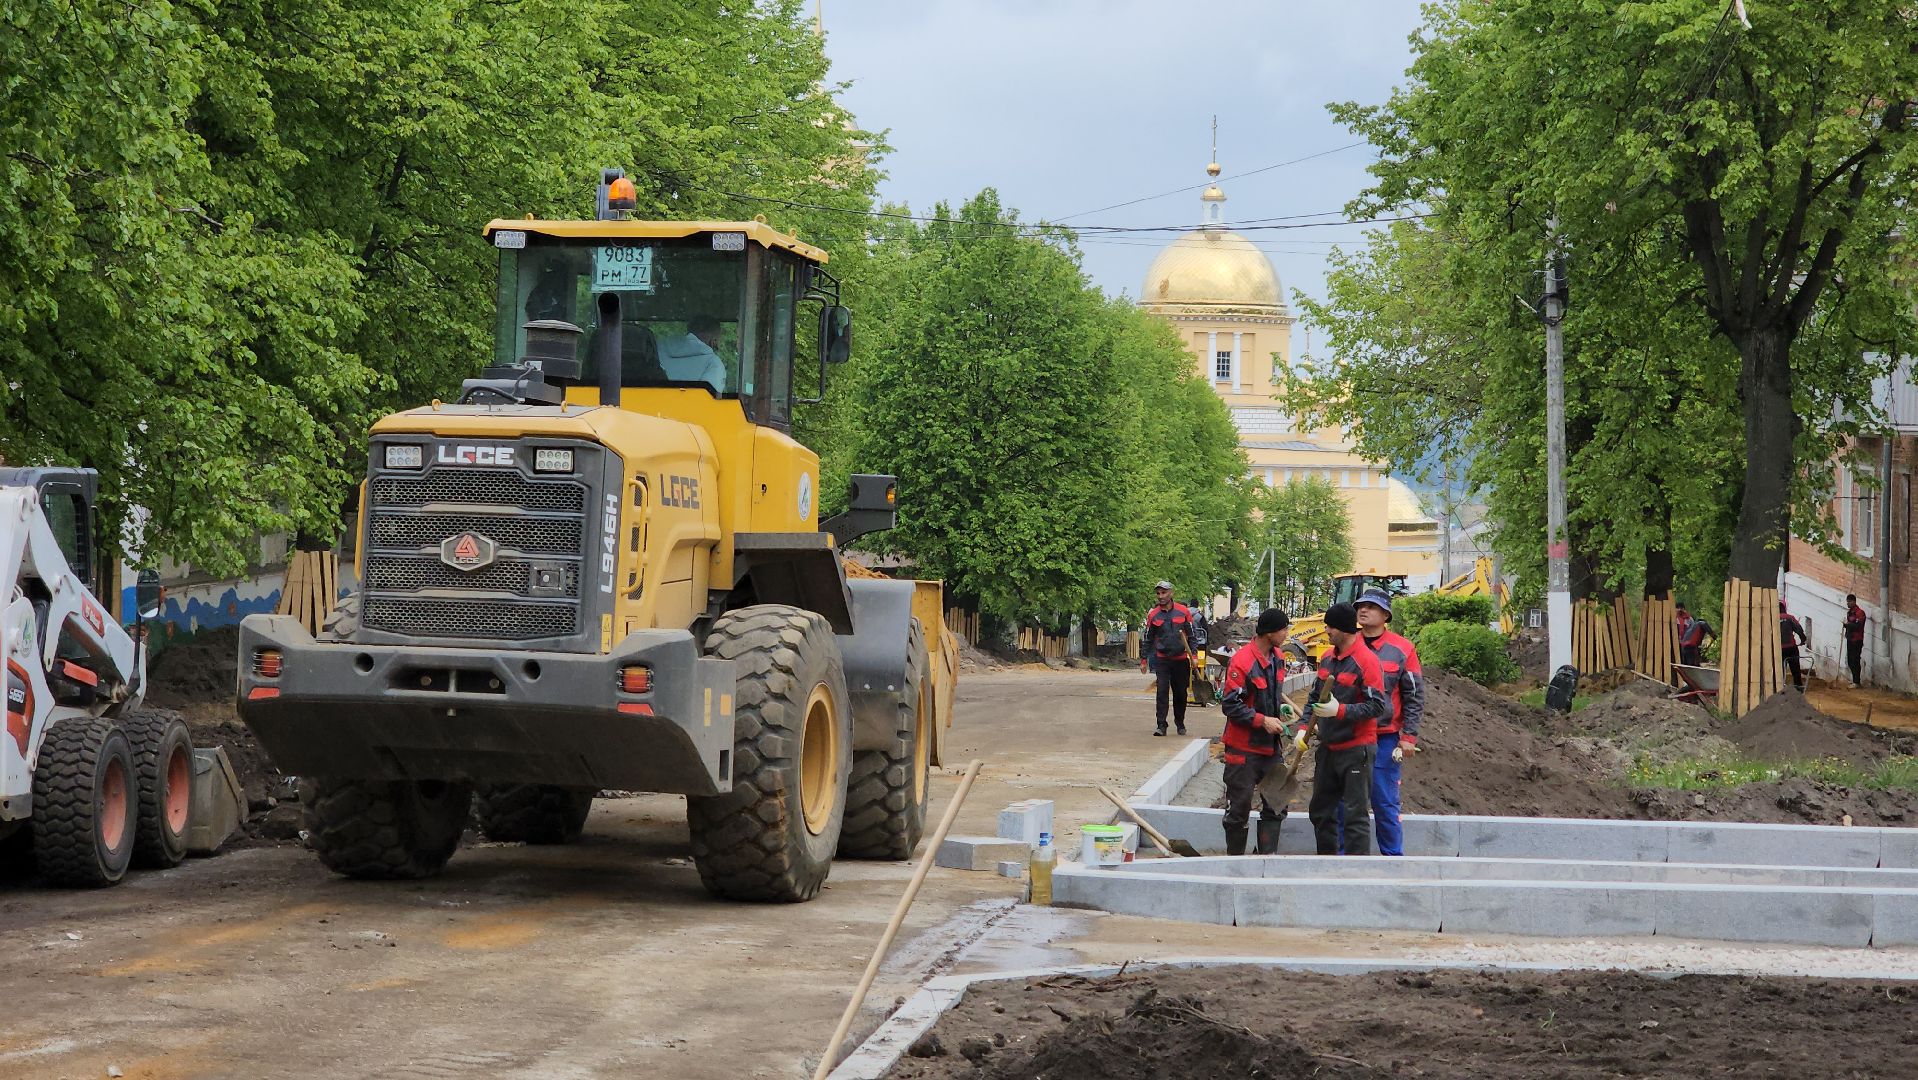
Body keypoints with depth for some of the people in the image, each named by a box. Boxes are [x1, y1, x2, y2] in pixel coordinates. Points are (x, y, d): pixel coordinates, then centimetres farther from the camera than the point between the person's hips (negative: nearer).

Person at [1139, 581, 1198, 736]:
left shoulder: (1183, 611, 0)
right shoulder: (1153, 615, 2)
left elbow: (1191, 635, 6)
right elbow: (1147, 639, 9)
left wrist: (1193, 655, -1)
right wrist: (1143, 660, 6)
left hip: (1181, 659, 0)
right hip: (1162, 659, 0)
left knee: (1180, 693, 10)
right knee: (1162, 692, -10)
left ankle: (1180, 722, 27)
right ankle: (1161, 725, -9)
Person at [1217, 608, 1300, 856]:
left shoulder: (1278, 658, 6)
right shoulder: (1242, 661, -20)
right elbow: (1230, 705, -18)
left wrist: (1281, 708, 4)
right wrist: (1263, 720, -21)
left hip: (1271, 745, 7)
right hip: (1244, 749, -7)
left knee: (1276, 804, 7)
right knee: (1239, 807, 3)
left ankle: (1268, 855, 14)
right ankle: (1235, 859, 15)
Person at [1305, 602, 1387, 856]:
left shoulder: (1366, 661, -15)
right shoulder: (1327, 659, 10)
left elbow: (1377, 706, -18)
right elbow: (1316, 697, 22)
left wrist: (1340, 710, -25)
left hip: (1356, 749, -8)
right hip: (1328, 747, 9)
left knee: (1355, 814, -5)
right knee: (1320, 810, 15)